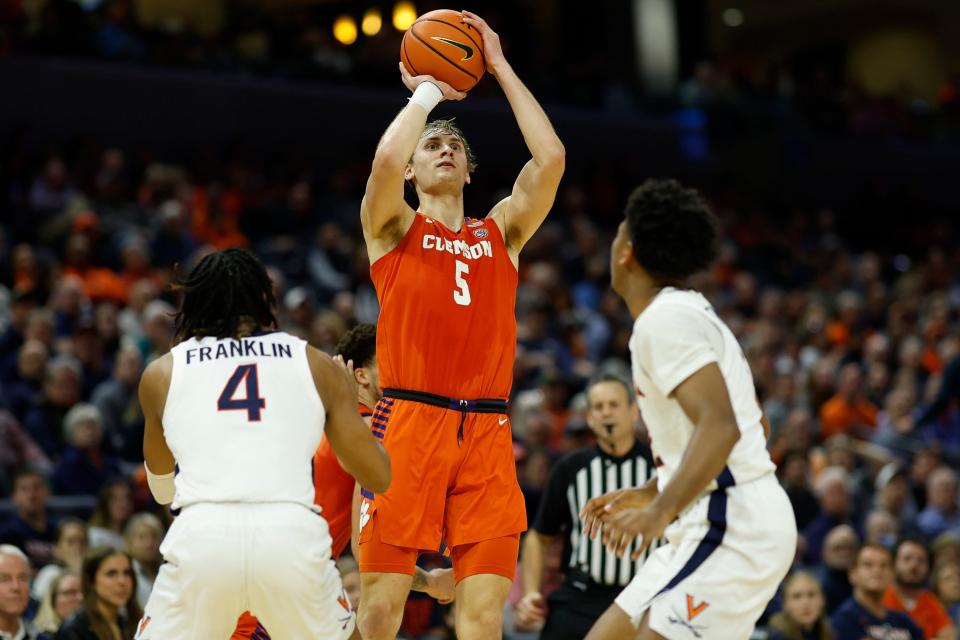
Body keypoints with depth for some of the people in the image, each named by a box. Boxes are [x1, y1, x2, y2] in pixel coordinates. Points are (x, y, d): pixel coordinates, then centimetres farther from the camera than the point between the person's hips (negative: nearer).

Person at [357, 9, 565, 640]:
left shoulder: (501, 232, 18)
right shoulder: (394, 228, 10)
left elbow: (551, 158, 3)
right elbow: (385, 160, -12)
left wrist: (501, 67, 9)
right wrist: (428, 91, 4)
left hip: (486, 432, 3)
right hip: (408, 422, -2)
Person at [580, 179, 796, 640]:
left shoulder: (664, 319, -12)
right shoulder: (690, 312, 19)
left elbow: (720, 426, -25)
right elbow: (754, 425, 27)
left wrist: (661, 511, -35)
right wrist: (650, 494, 28)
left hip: (734, 526, -10)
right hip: (717, 521, 10)